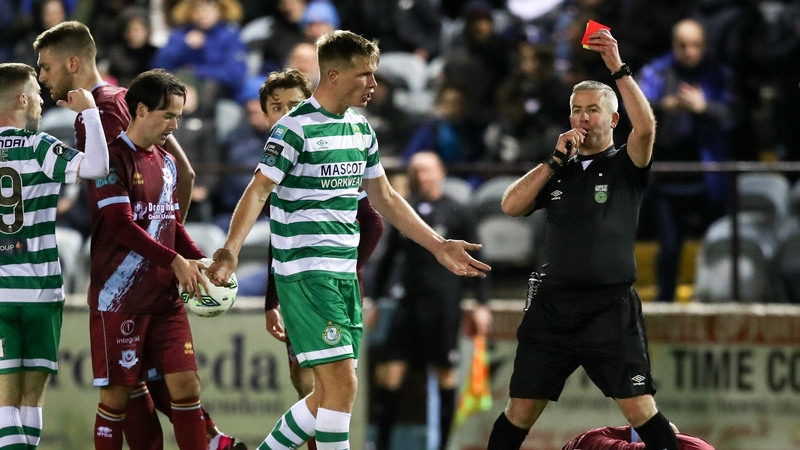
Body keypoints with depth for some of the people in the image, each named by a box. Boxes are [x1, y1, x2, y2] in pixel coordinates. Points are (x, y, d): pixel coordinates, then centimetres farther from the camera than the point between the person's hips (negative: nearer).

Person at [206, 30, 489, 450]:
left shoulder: (360, 129, 12)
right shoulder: (295, 128, -11)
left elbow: (385, 199, 22)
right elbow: (257, 193, -17)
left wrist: (439, 246, 21)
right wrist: (230, 251, -32)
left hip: (345, 273, 8)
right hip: (305, 271, -8)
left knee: (331, 393, 8)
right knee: (341, 384, -13)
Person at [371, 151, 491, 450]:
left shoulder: (457, 213, 1)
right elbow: (389, 258, 18)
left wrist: (481, 305, -4)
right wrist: (377, 299, 15)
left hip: (444, 302, -3)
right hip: (410, 302, 3)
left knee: (445, 372, 0)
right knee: (390, 370, -5)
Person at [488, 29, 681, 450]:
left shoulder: (624, 166, 4)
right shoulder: (558, 170, 16)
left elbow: (646, 127, -16)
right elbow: (511, 206, 3)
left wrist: (618, 68, -19)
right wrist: (556, 158, -2)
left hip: (610, 308, -4)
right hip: (552, 305, 4)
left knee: (640, 410, -10)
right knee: (521, 410, 6)